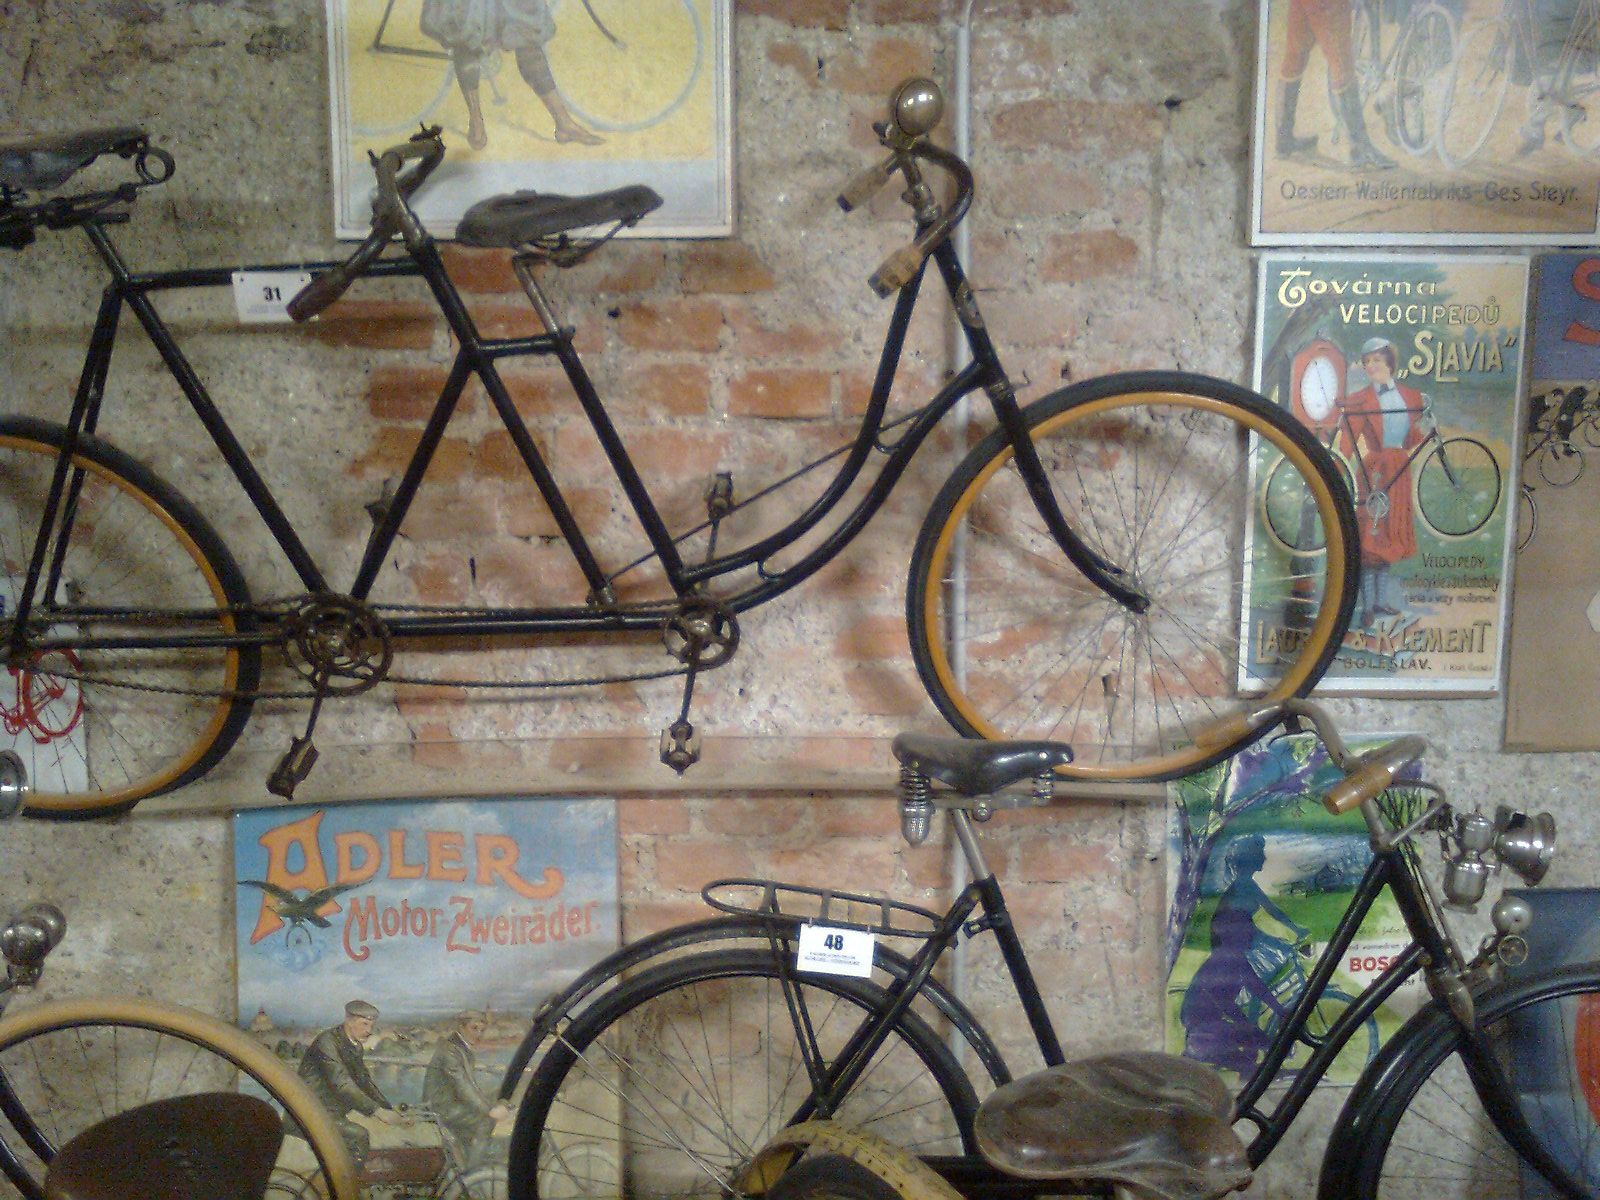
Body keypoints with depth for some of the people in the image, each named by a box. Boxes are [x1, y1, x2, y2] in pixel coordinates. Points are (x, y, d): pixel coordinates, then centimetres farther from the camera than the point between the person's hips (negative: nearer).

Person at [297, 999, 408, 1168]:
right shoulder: (327, 1041, -17)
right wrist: (378, 1111, -31)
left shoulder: (357, 1047, 10)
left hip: (334, 1113, 9)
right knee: (359, 1135, -24)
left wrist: (391, 1110, 1)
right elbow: (342, 1084, -25)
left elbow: (365, 1082, 15)